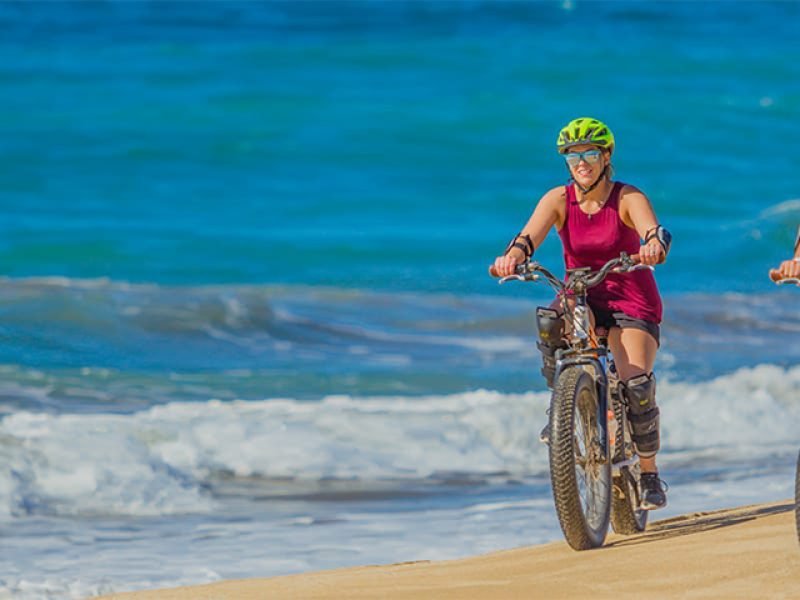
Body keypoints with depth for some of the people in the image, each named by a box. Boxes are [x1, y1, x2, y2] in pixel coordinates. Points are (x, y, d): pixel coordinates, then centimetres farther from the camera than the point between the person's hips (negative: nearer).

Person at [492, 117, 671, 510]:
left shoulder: (627, 198, -12)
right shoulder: (559, 200, -7)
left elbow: (655, 231, -31)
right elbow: (530, 235, -24)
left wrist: (653, 247, -56)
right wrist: (512, 256, -48)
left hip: (631, 303, -2)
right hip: (582, 299, 2)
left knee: (636, 384, -19)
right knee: (549, 321, -33)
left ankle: (649, 475, 0)